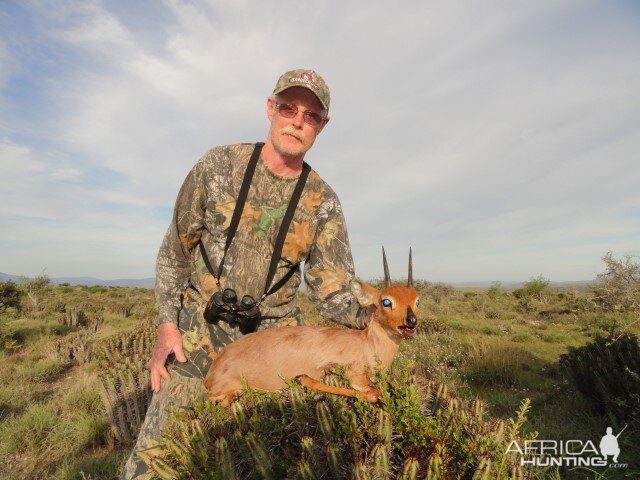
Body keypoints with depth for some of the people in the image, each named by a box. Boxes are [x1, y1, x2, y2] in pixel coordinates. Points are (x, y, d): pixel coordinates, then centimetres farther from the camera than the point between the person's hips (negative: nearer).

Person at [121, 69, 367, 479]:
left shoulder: (324, 204, -5)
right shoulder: (219, 166, -7)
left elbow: (332, 292, -6)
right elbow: (175, 250, 0)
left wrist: (372, 315, -26)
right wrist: (167, 326, -3)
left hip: (275, 336, 1)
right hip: (201, 329, 0)